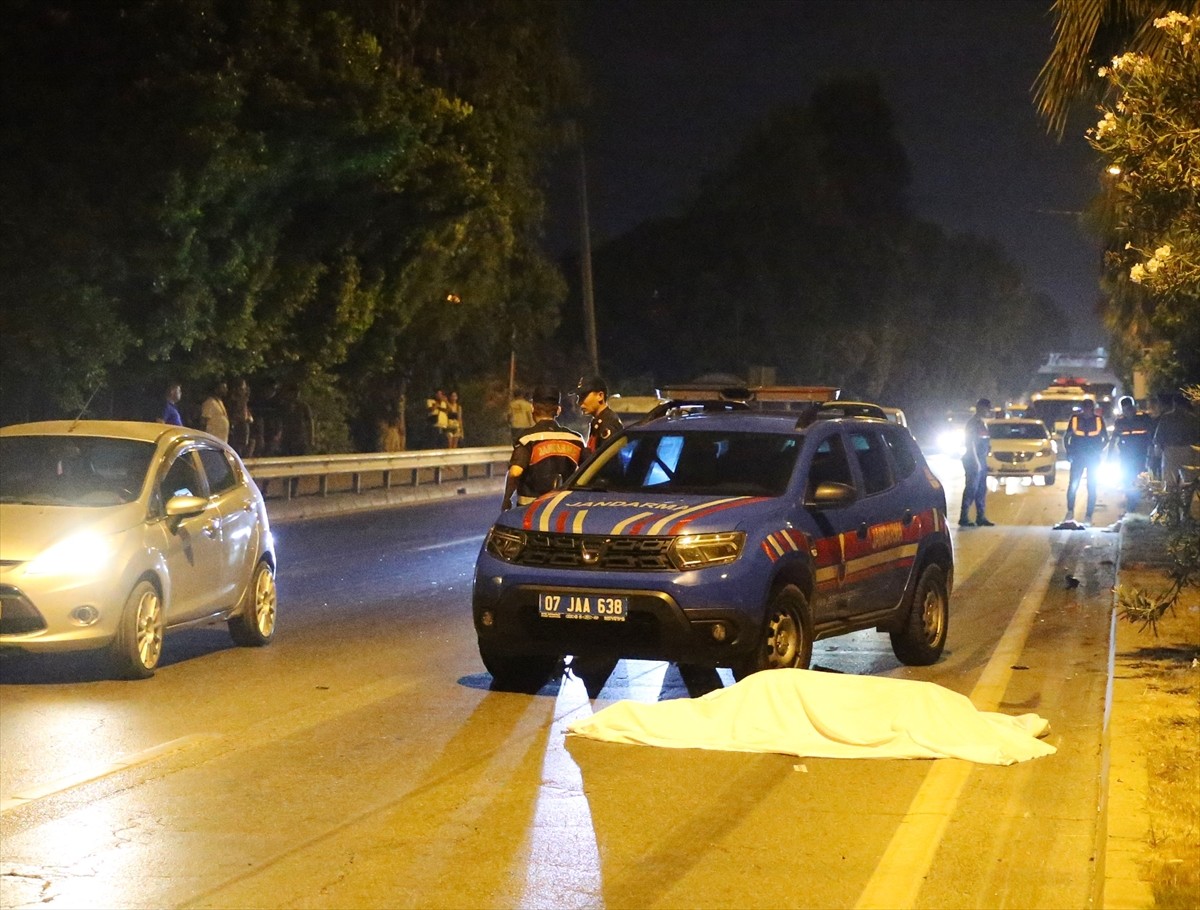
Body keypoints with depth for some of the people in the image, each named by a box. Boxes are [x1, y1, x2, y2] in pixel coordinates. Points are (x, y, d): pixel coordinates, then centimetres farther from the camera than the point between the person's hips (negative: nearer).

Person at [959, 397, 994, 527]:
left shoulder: (982, 422, 16)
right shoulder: (973, 422, -12)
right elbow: (971, 443, -17)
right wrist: (976, 462, -20)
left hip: (981, 460, 9)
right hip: (973, 460, -9)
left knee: (982, 490, 10)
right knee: (971, 489, -9)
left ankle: (981, 517, 14)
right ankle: (964, 518, -7)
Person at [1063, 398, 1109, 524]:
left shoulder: (1098, 420, 3)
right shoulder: (1075, 419, 2)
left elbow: (1106, 438, 12)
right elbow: (1066, 437, 10)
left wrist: (1099, 450, -2)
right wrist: (1068, 452, -2)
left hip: (1093, 458, 1)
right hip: (1077, 457, -1)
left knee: (1092, 487, 1)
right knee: (1073, 484, -13)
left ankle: (1088, 517, 5)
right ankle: (1070, 511, -7)